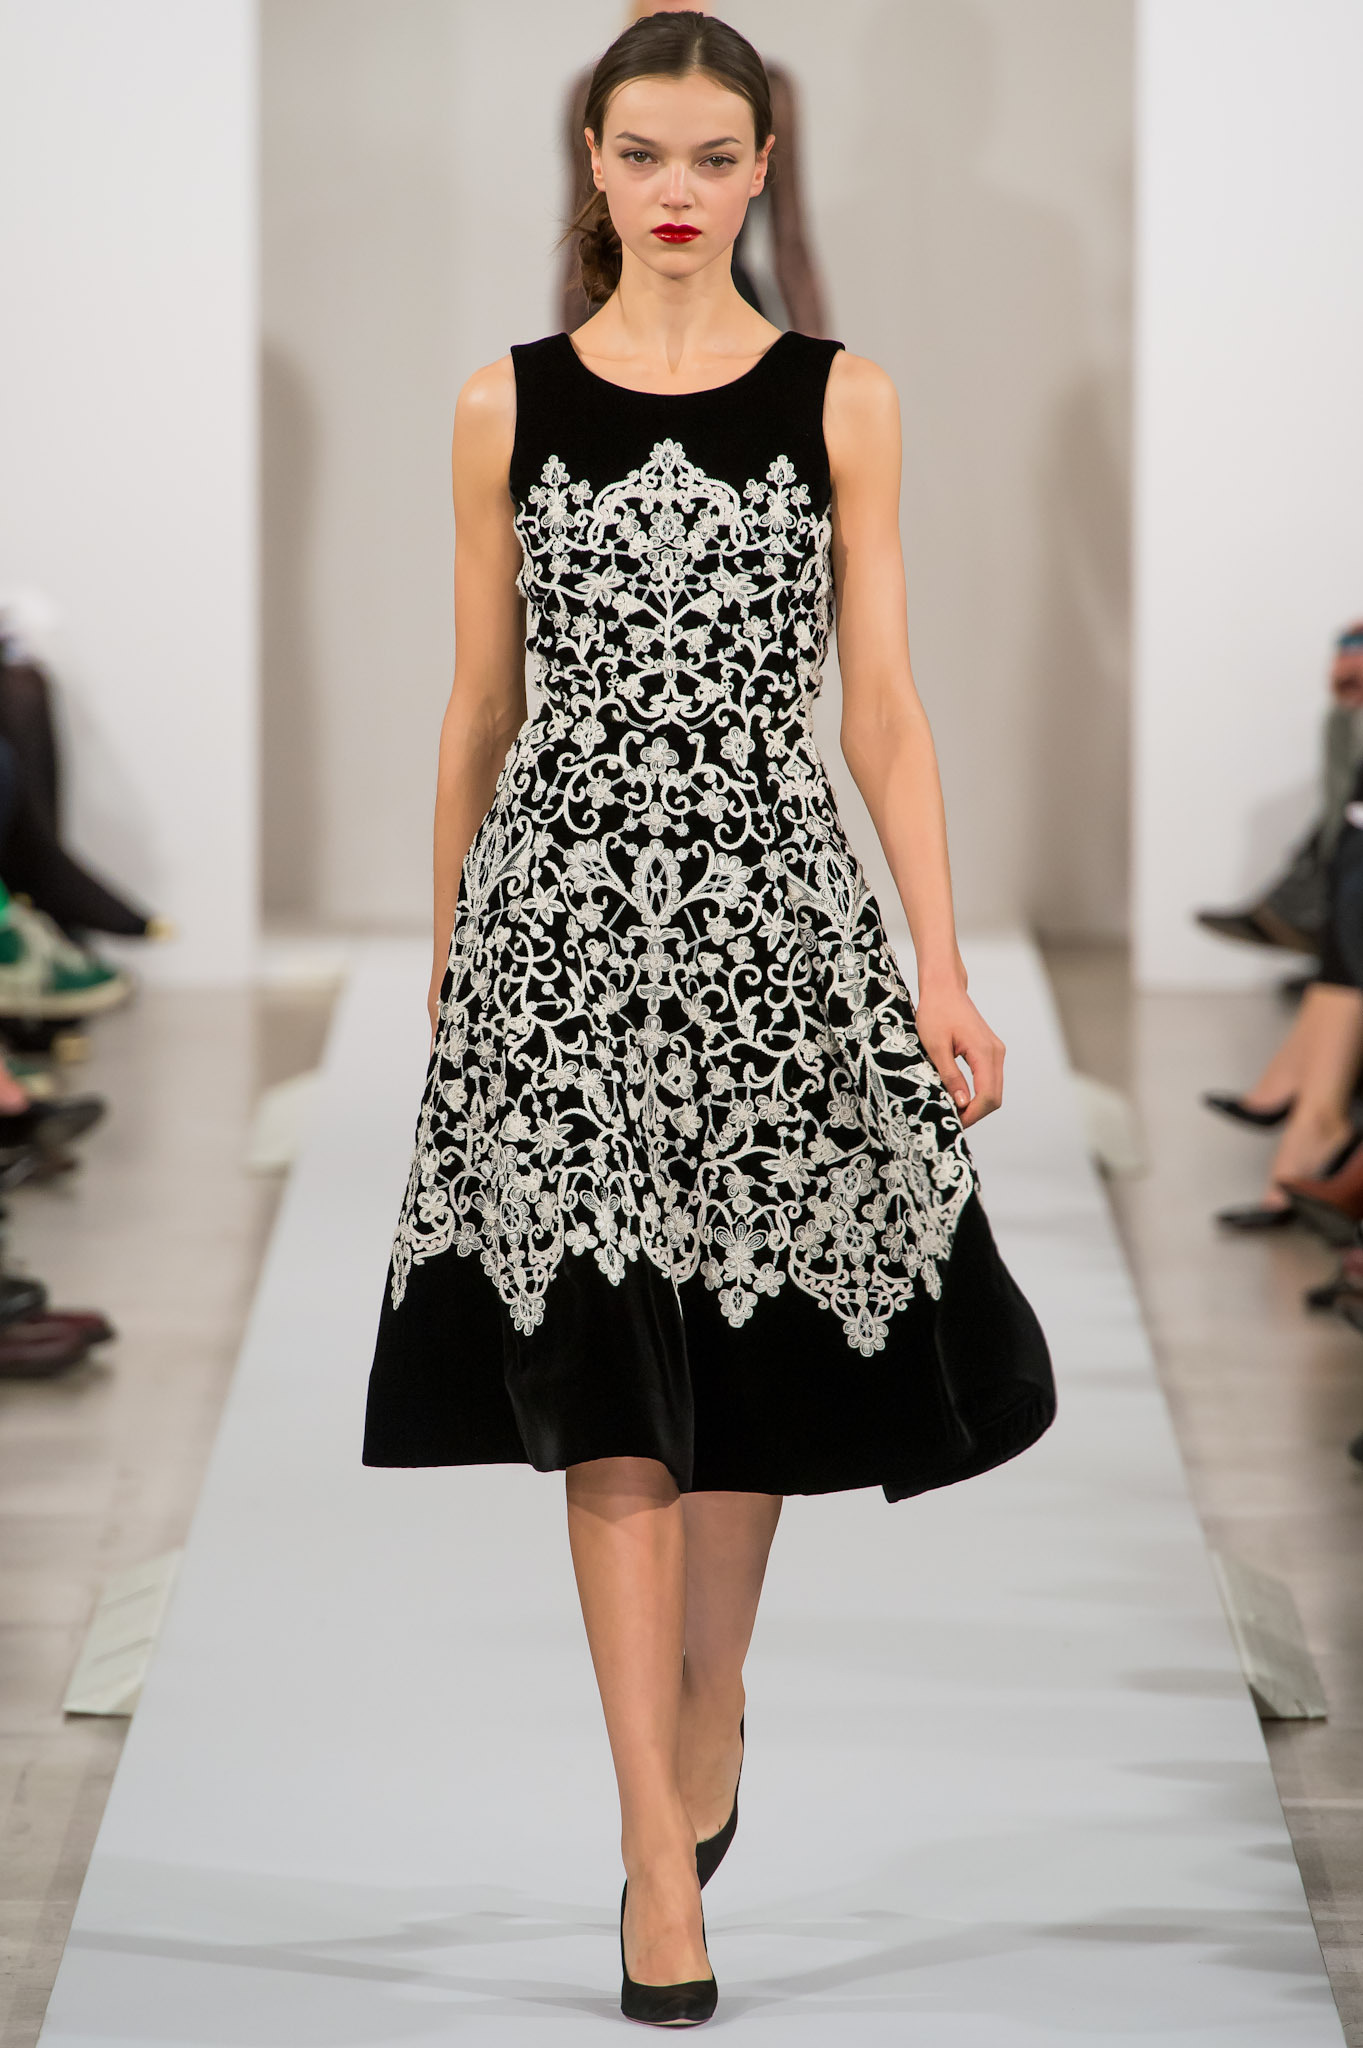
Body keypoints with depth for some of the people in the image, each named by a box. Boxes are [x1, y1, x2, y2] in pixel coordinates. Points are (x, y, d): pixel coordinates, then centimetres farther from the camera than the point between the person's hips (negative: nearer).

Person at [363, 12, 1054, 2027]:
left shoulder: (842, 401, 3)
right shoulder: (509, 406, 5)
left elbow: (886, 700, 1)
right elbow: (481, 704, 10)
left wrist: (943, 970, -5)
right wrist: (443, 955, 13)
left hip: (773, 906, 0)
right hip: (565, 900, 0)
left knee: (753, 1343, 9)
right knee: (602, 1374, -3)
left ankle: (710, 1702, 35)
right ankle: (660, 1844, 0)